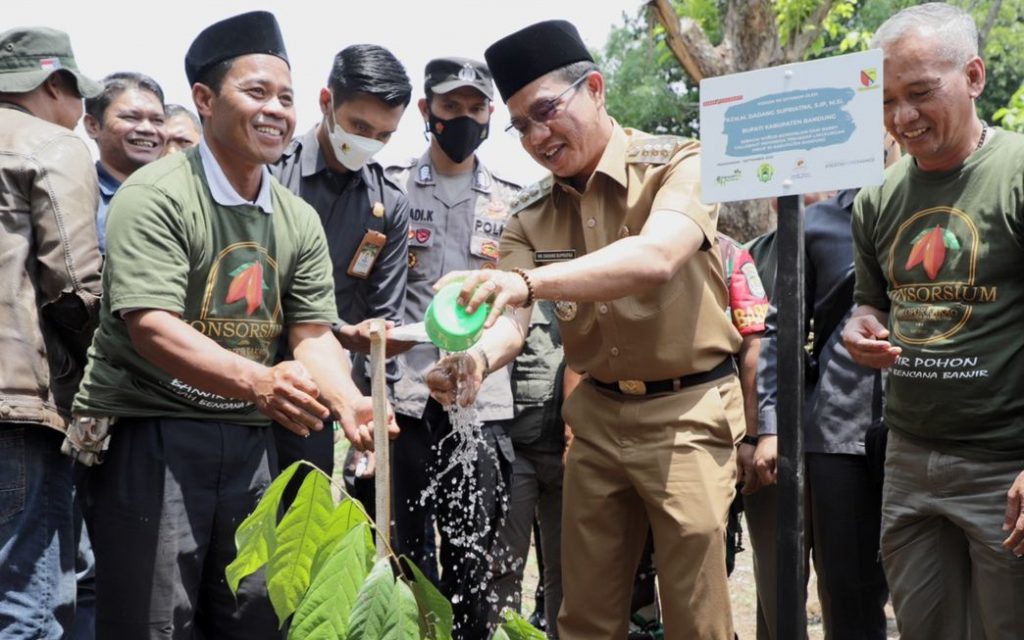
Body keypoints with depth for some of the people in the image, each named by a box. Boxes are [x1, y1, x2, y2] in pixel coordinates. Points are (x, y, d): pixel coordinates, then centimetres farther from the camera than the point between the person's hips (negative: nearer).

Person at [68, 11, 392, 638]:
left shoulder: (300, 221, 9)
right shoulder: (157, 196, -11)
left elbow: (313, 335, 6)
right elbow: (151, 327, -21)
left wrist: (351, 405, -15)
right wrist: (256, 381, -36)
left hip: (248, 442, 6)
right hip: (150, 437, -6)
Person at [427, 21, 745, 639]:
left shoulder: (679, 164, -13)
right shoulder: (531, 216, 3)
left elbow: (655, 258, -31)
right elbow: (513, 320, -7)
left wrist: (528, 280, -45)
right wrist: (477, 356, -32)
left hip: (686, 411, -5)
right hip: (597, 414, 5)